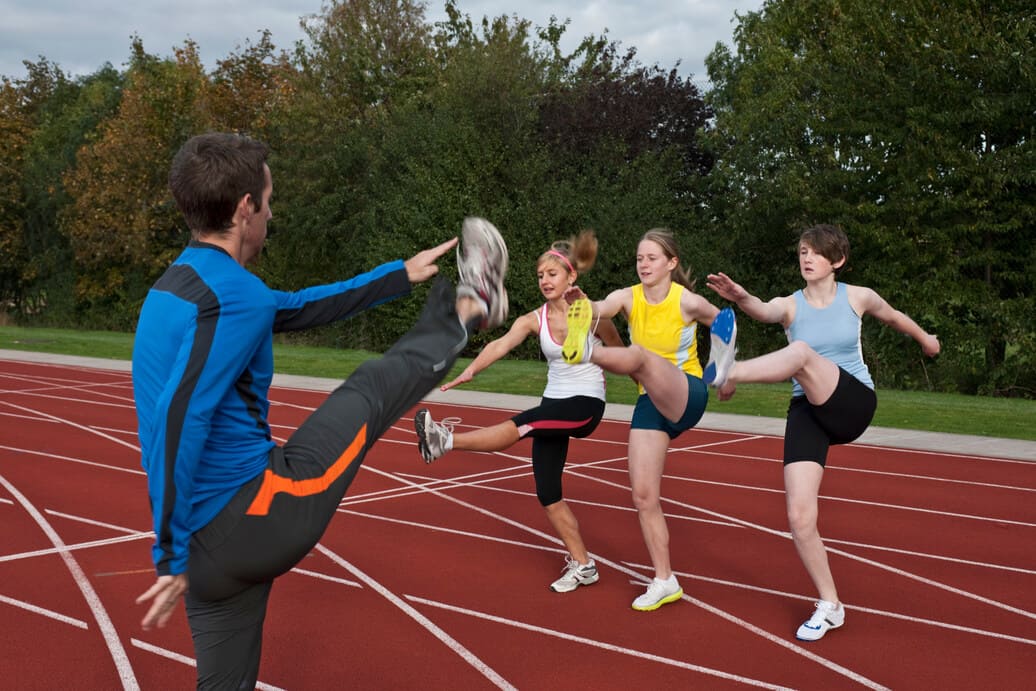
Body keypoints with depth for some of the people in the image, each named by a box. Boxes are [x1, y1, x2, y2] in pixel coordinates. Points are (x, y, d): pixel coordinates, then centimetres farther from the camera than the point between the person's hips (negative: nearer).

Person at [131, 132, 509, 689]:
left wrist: (399, 275, 30)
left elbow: (298, 308, 24)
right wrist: (171, 557, -23)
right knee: (370, 389, 9)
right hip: (255, 516, -9)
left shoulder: (179, 285, 14)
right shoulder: (235, 293, -18)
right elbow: (180, 421, -27)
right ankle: (464, 311, 34)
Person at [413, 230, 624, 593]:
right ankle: (581, 565, 14)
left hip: (586, 404, -5)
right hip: (554, 402, 5)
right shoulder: (534, 320, -2)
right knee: (546, 492, 3)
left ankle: (447, 439, -29)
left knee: (518, 426, -30)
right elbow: (501, 344, -20)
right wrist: (470, 370, -39)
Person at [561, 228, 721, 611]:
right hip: (651, 403, 5)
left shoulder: (688, 302, -9)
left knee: (642, 356, -35)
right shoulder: (629, 297, -2)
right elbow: (600, 309, -25)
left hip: (688, 396, -5)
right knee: (643, 496, -1)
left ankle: (586, 351, -68)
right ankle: (664, 582, 11)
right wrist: (580, 304, -47)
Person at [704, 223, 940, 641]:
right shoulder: (790, 305, 2)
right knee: (799, 518, -10)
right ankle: (829, 606, 9)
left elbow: (893, 316, 28)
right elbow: (764, 311, -23)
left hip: (853, 405, -2)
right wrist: (740, 298, -47)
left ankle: (729, 372, -56)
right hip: (807, 411, 2)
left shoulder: (858, 297, 5)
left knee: (801, 352, -32)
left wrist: (925, 338, 46)